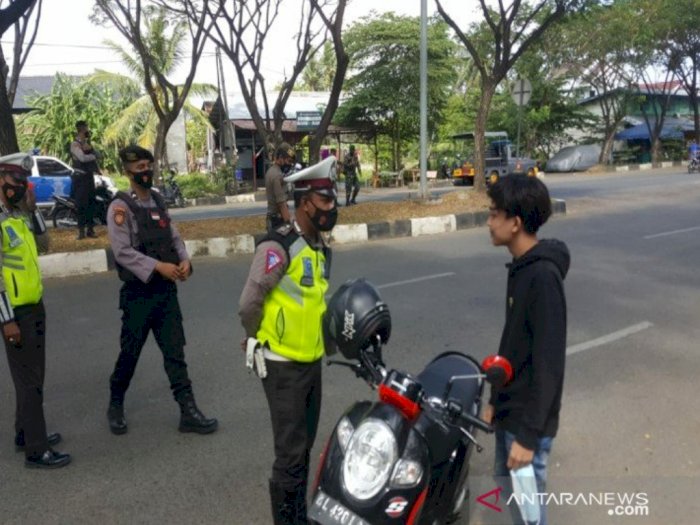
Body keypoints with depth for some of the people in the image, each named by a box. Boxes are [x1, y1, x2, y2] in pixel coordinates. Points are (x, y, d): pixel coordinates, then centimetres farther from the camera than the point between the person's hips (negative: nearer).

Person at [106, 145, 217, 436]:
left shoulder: (158, 200, 11)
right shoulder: (120, 206, -10)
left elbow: (174, 237, 11)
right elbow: (122, 252, -17)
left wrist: (184, 261, -7)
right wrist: (158, 266, -23)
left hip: (166, 289, 5)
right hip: (138, 292, -5)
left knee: (175, 352, 5)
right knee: (130, 353, 9)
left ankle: (188, 412, 10)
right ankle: (115, 405, 32)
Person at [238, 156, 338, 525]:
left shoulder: (320, 246, 7)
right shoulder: (278, 246, -20)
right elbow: (248, 304, -16)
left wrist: (311, 337, 14)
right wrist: (259, 340, 0)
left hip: (312, 360, 8)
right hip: (283, 365, -8)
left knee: (305, 446, 20)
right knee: (290, 454, -2)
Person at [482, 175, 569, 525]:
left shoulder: (543, 276, -23)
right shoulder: (521, 267, 6)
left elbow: (548, 364, -23)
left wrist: (528, 434, -21)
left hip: (527, 418, -9)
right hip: (510, 409, 9)